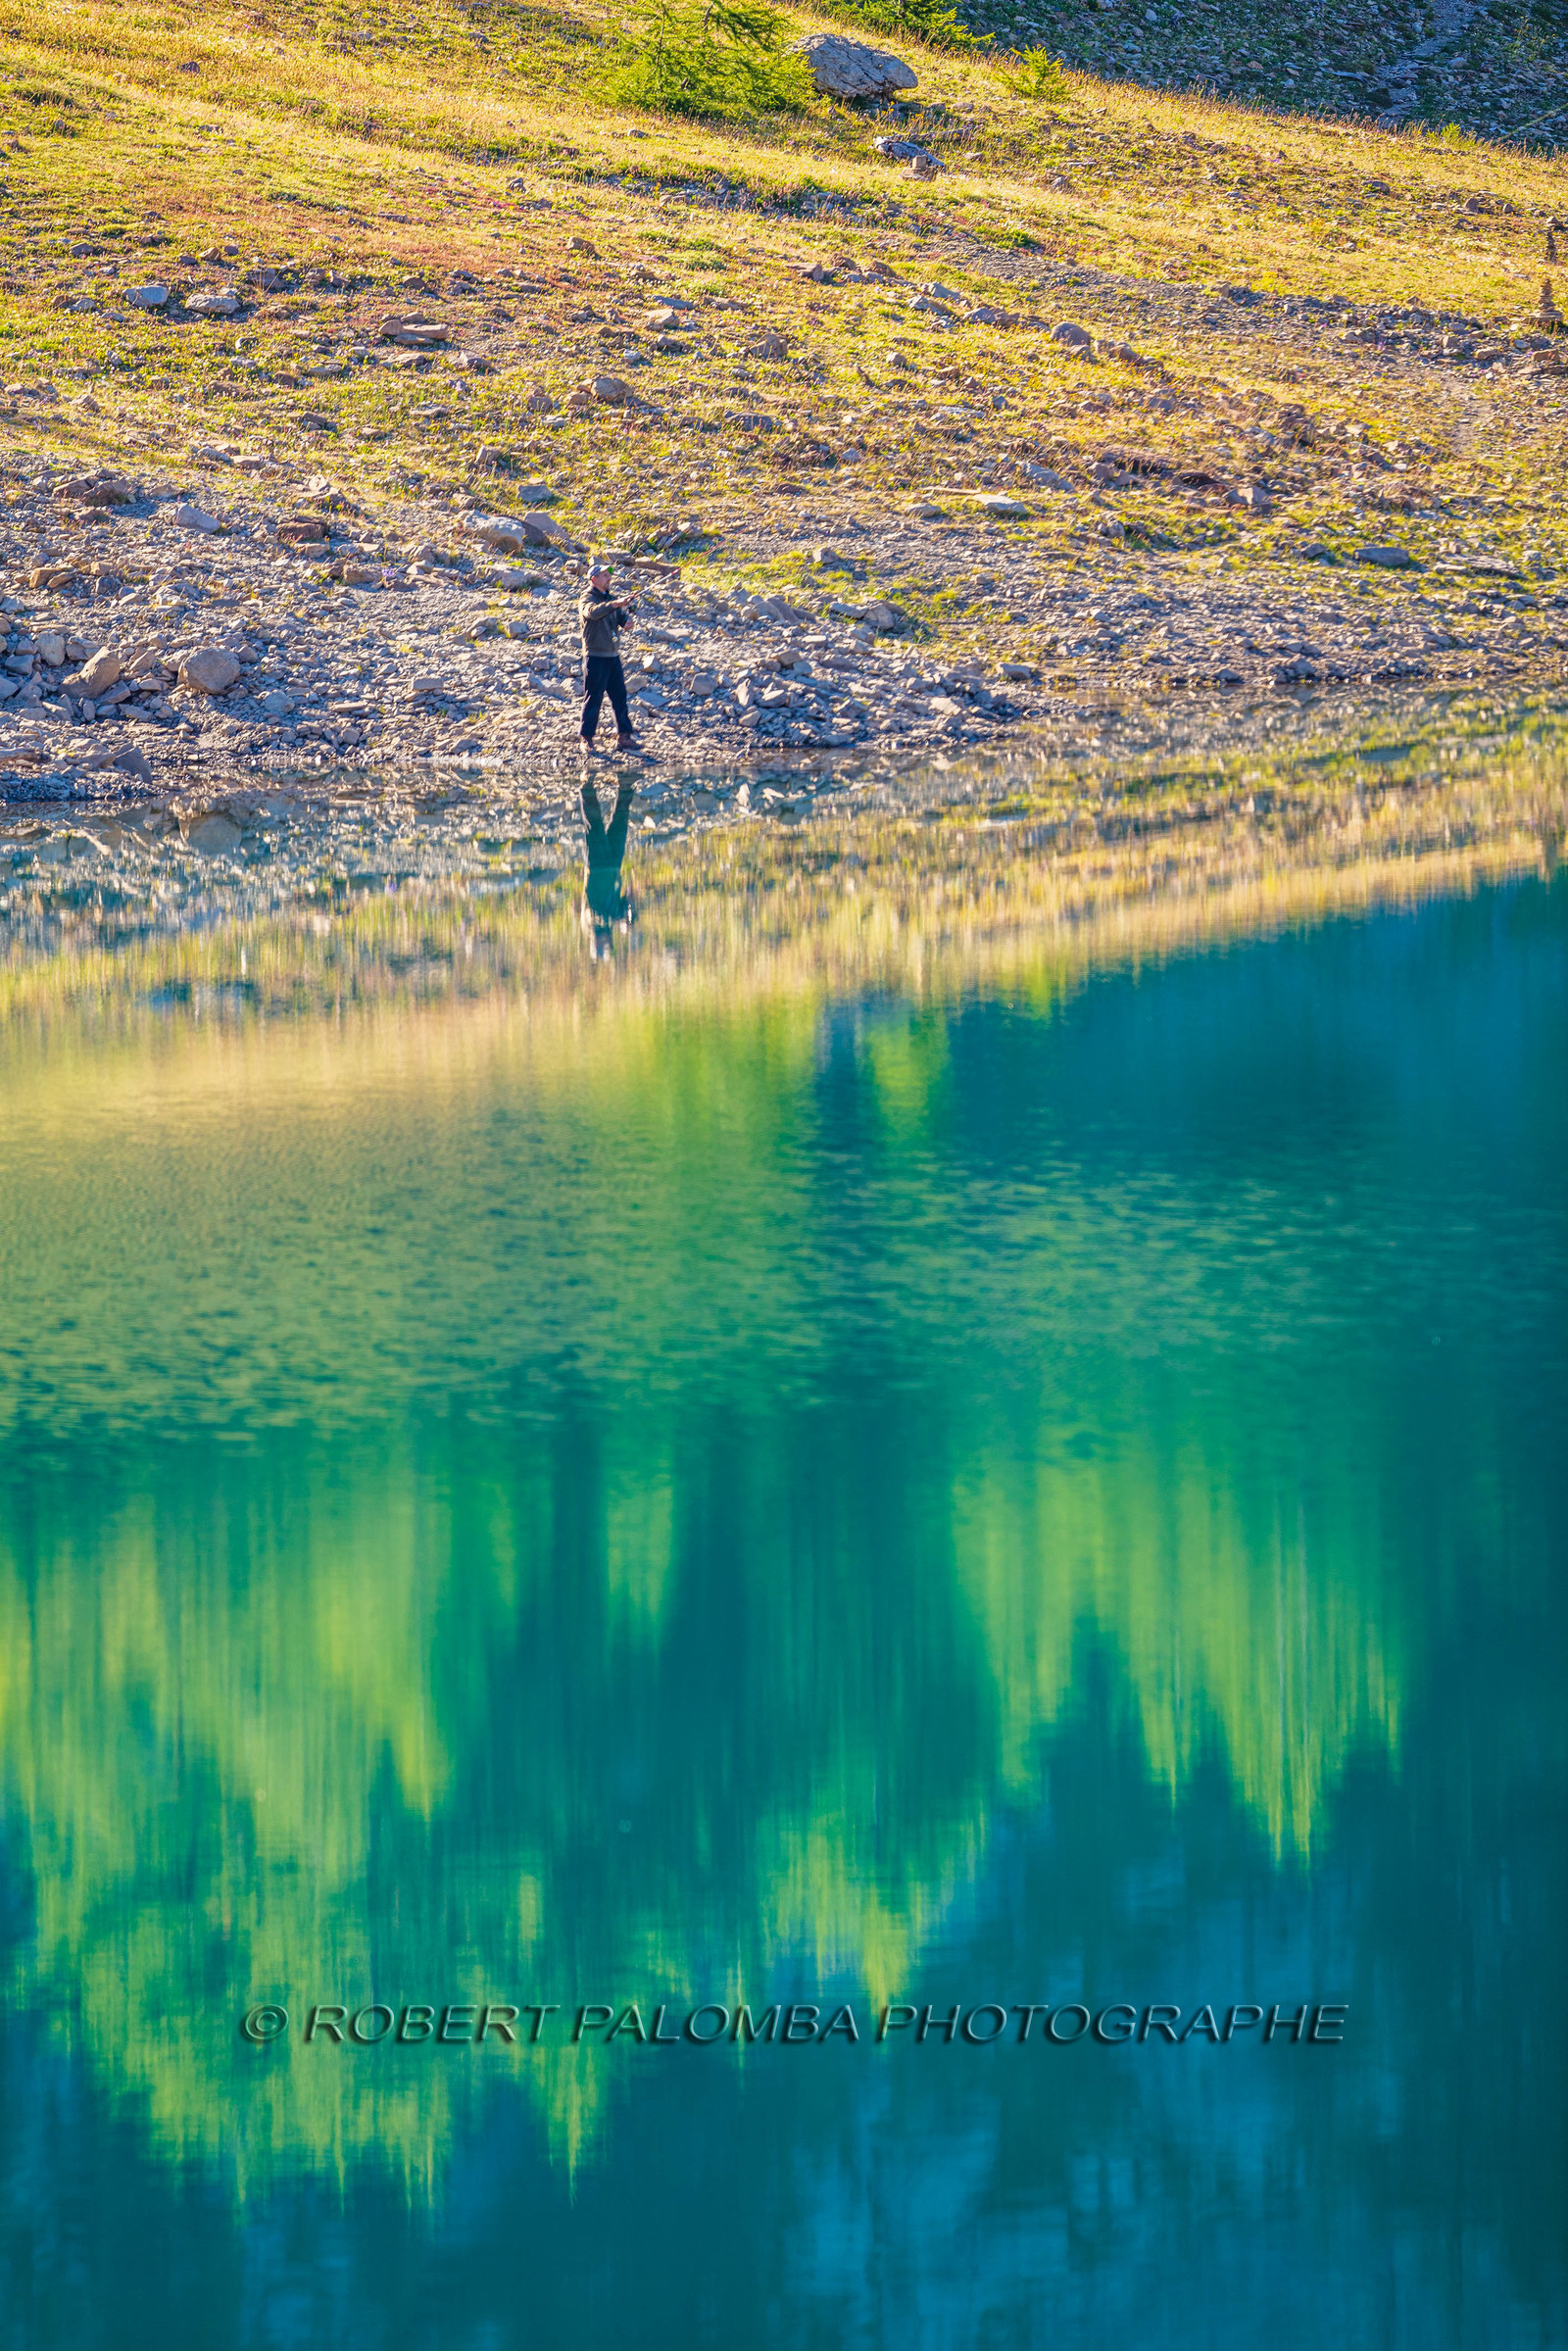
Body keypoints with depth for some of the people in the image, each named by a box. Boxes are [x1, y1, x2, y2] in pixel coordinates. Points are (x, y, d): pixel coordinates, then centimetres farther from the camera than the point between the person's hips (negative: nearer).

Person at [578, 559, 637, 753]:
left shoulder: (611, 599, 16)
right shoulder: (587, 600, -6)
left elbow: (622, 617, 5)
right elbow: (593, 612, -28)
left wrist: (627, 621, -19)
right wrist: (615, 604, -42)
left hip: (613, 657, 7)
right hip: (595, 657, -7)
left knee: (620, 696, 5)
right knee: (593, 699, -5)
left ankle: (624, 737, 8)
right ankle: (587, 739, 1)